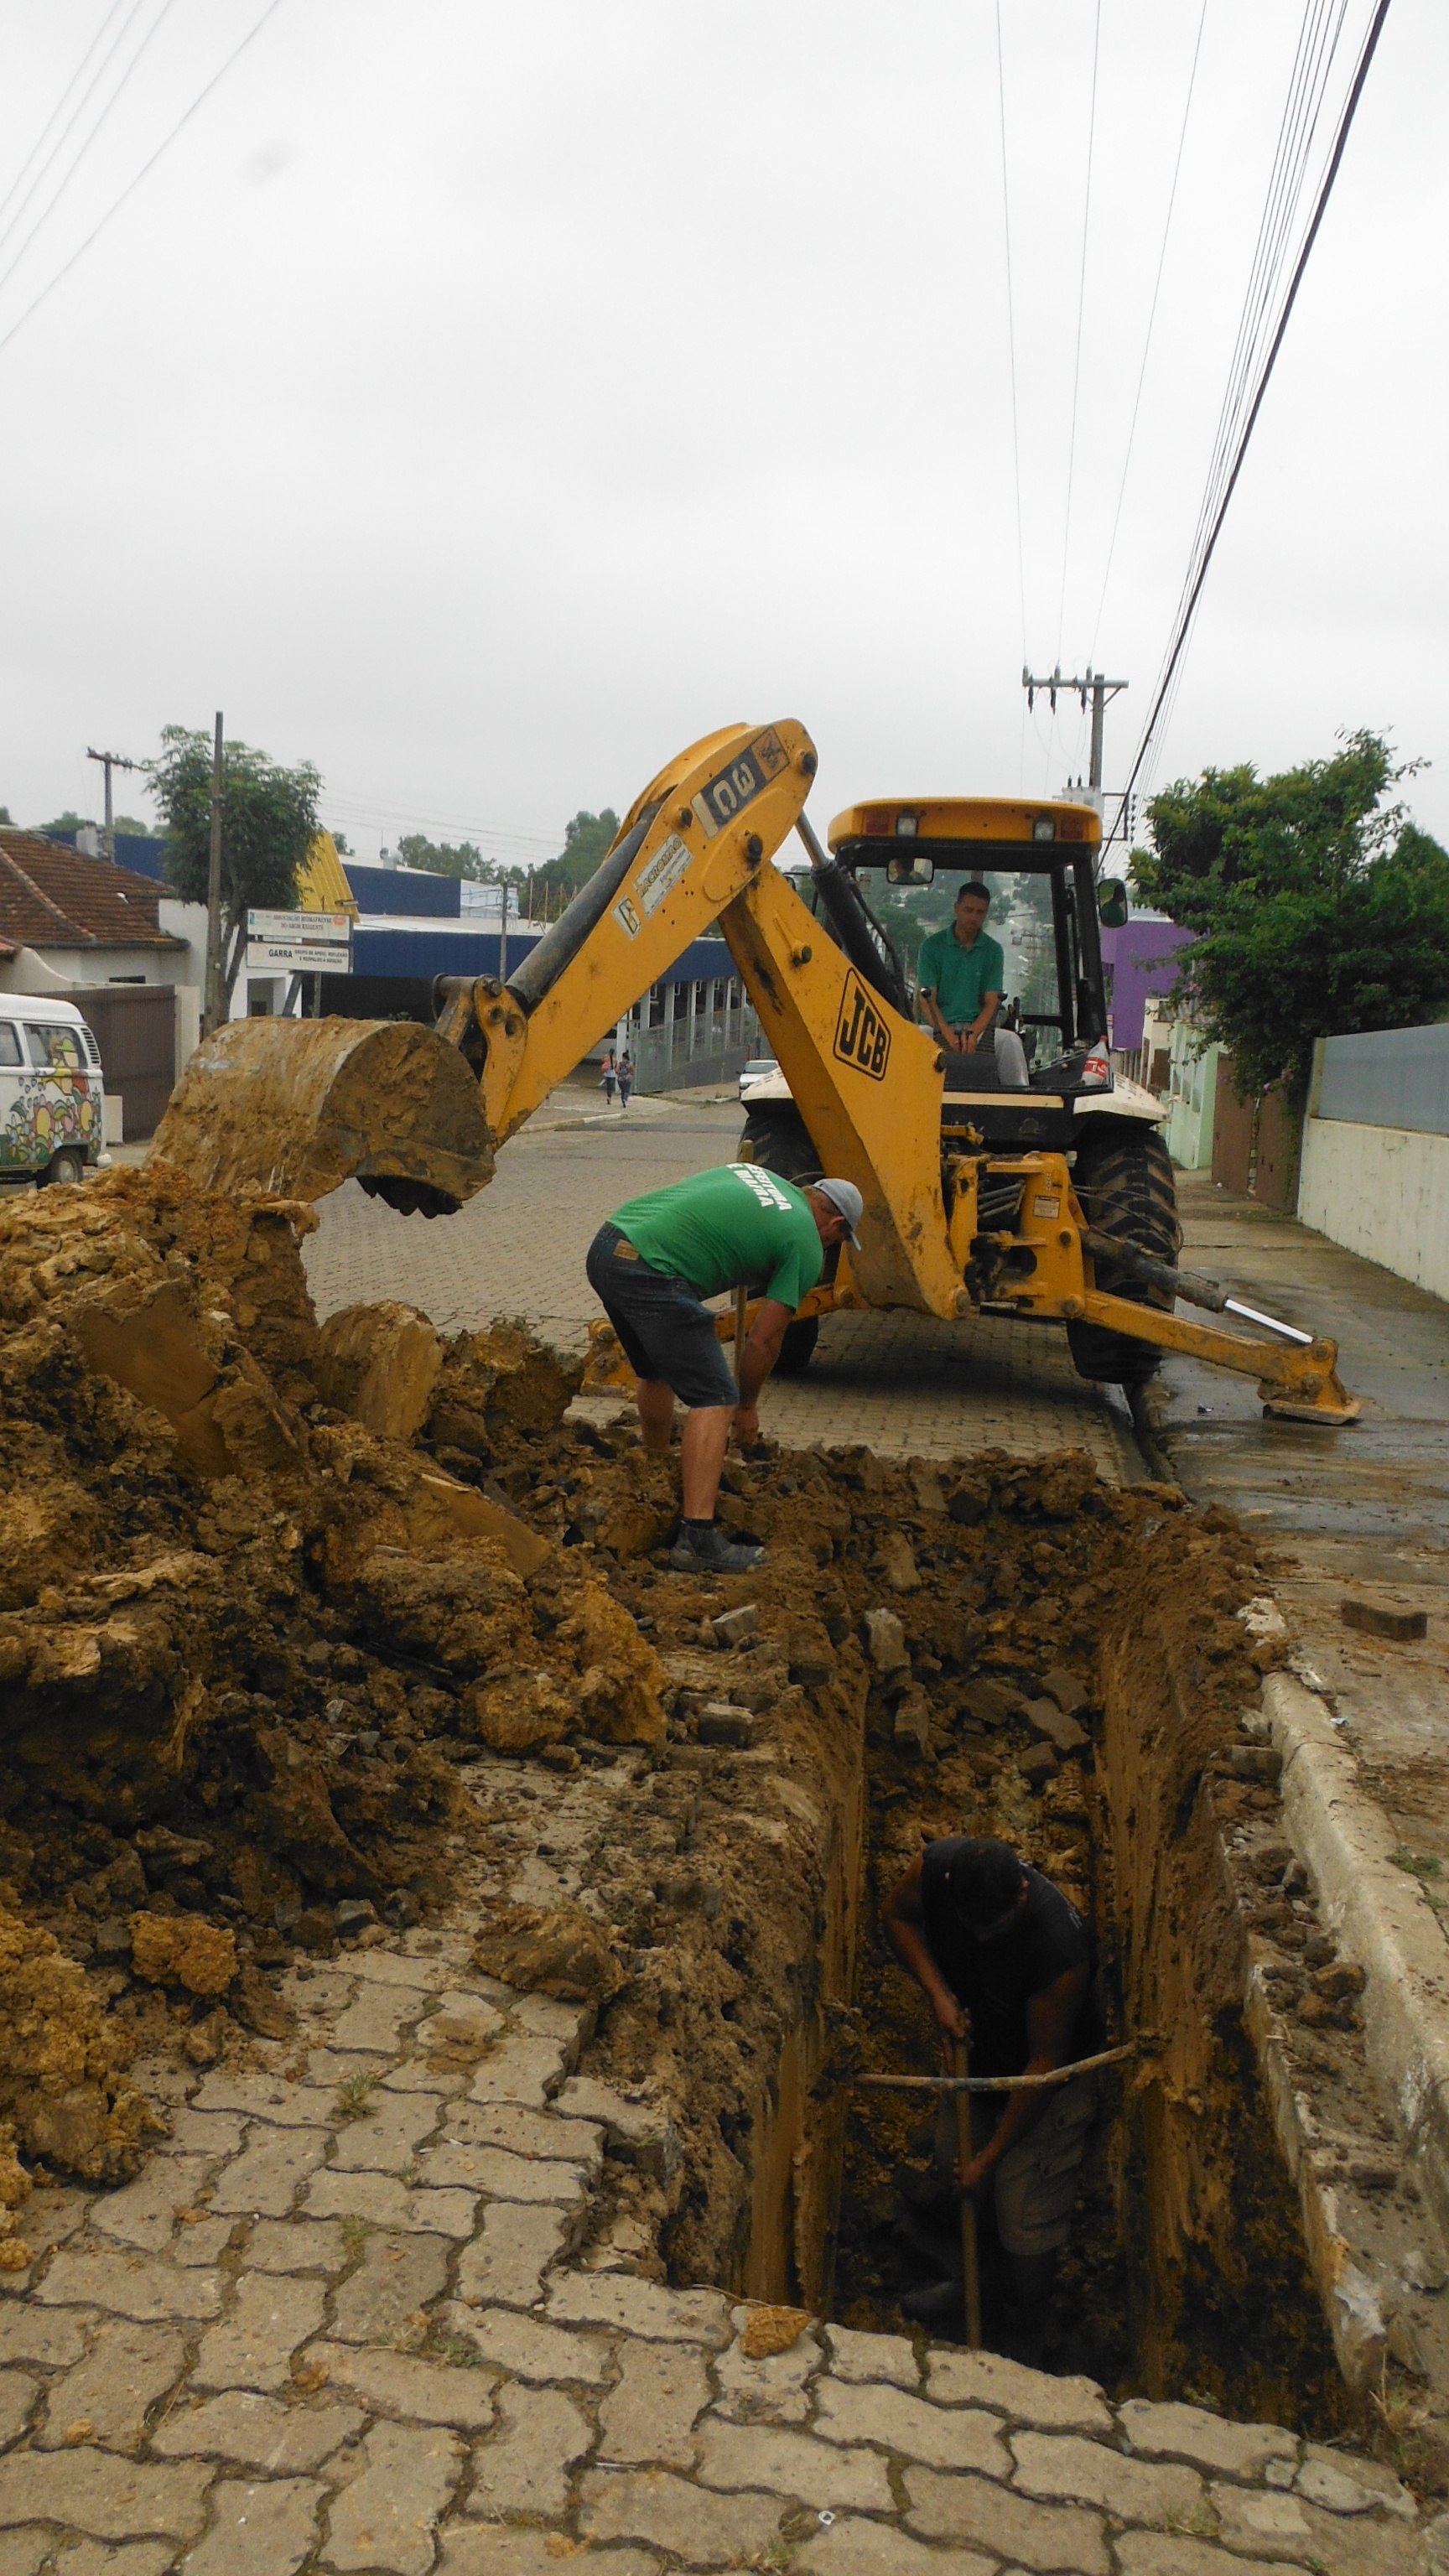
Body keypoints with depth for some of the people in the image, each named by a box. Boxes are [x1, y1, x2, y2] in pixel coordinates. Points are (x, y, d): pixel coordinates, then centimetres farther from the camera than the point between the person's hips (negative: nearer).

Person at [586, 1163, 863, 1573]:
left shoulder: (752, 1171, 27)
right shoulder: (805, 1245, 6)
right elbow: (764, 1340, 7)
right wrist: (747, 1407, 22)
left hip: (604, 1247, 9)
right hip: (653, 1273, -9)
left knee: (657, 1373, 29)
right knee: (714, 1400, -2)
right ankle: (696, 1538, -9)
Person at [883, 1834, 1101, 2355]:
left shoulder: (1060, 1950, -41)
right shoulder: (937, 1866, -30)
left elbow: (1044, 2064, -28)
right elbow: (898, 1915, -6)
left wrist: (991, 2157, -18)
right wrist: (938, 1993, -20)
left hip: (1046, 2083, -5)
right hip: (974, 2052, 5)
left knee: (1025, 2217, 6)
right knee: (953, 2159, 22)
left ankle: (1022, 2338, 35)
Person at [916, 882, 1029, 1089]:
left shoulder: (993, 950, 10)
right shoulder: (932, 946, 4)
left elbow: (992, 1002, 3)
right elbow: (928, 999, -4)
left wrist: (973, 1034, -18)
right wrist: (949, 1036, -20)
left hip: (979, 1026, 2)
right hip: (941, 1026, -1)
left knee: (1010, 1041, -28)